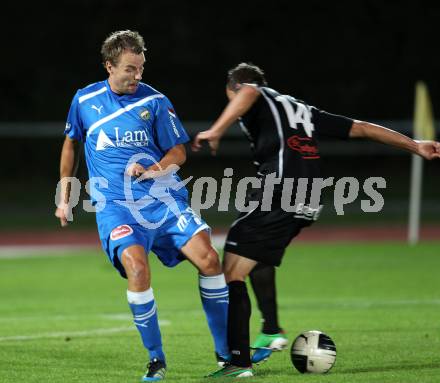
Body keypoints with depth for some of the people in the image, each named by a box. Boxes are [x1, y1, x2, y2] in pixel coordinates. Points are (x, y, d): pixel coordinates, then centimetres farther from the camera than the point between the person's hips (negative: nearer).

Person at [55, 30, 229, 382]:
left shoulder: (154, 101, 2)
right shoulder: (85, 101, 5)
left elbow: (178, 152, 7)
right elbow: (71, 143, 21)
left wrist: (151, 171, -13)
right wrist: (65, 197, 21)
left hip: (162, 197, 1)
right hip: (115, 205, -1)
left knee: (208, 258, -15)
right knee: (137, 268, -27)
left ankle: (226, 349, 3)